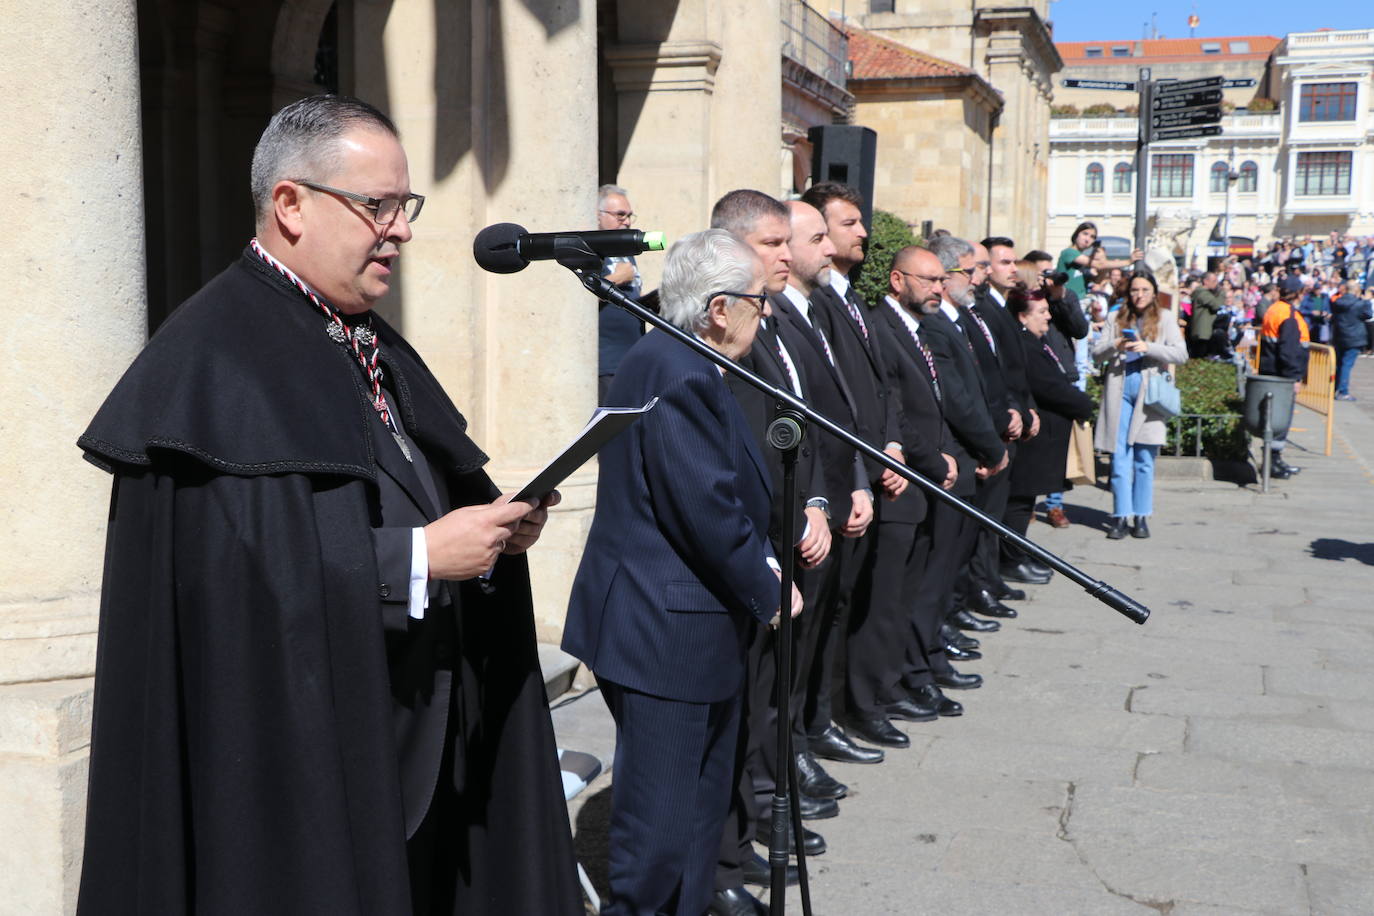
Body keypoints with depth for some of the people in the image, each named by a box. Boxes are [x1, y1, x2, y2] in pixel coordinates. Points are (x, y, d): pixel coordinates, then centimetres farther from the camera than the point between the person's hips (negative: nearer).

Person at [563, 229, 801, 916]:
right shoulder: (681, 376, -21)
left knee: (701, 803, 22)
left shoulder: (668, 360, 12)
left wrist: (762, 564, 6)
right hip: (666, 632, -11)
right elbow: (709, 510, -24)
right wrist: (767, 591, -9)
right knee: (660, 832, 1)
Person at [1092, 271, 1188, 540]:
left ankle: (1141, 516, 8)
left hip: (1149, 393, -1)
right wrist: (1115, 345, -13)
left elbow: (1181, 354, -2)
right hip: (1119, 392, 1)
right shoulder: (1116, 319, 14)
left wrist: (1148, 347, -14)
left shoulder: (1165, 318, 9)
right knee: (1119, 457, -2)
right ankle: (1120, 516, 1)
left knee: (1144, 460, 1)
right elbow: (1096, 353, 7)